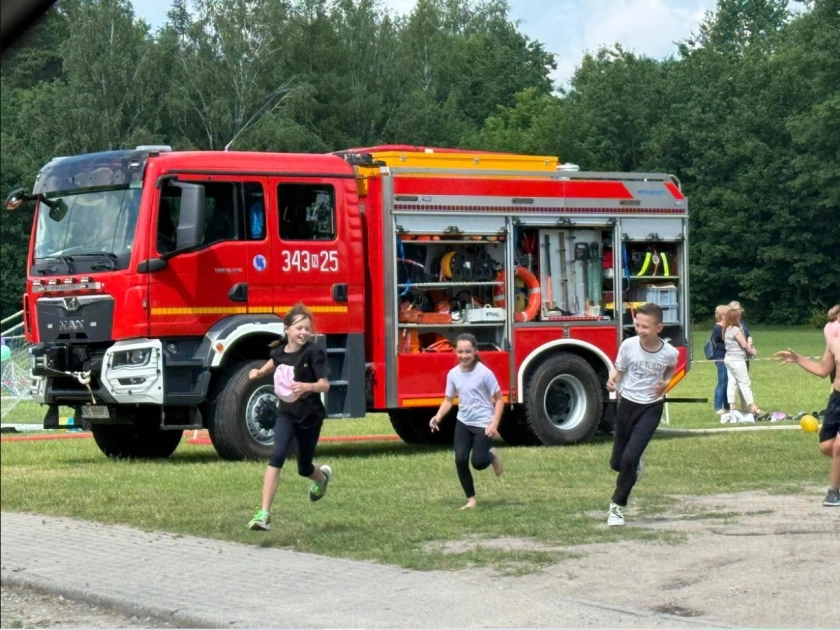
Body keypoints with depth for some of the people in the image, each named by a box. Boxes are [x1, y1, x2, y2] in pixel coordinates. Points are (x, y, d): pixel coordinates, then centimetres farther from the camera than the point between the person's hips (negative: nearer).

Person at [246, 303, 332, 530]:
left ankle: (323, 477, 54)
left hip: (310, 415, -2)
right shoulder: (280, 351, -1)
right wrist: (259, 372, 10)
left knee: (304, 468, 14)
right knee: (277, 456, -20)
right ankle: (264, 514, -24)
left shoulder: (314, 352, -15)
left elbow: (325, 385, -20)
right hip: (286, 413, 2)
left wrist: (307, 386, -38)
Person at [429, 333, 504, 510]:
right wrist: (438, 417, -13)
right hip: (463, 423, 4)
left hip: (483, 424, -4)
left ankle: (491, 455, 27)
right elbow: (449, 400, 5)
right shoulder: (453, 374, -2)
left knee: (478, 462, -11)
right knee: (460, 460, -6)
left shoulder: (484, 373, -16)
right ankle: (471, 499, 10)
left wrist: (494, 424, -19)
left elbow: (499, 399, -10)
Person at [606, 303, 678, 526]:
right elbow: (618, 370, -2)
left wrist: (666, 382, -10)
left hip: (651, 408, -2)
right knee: (617, 462, 11)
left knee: (629, 457, -16)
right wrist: (612, 381, -24)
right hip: (627, 404, 2)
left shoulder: (669, 352, -15)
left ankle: (617, 506, 2)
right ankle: (635, 465, 49)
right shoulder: (628, 345, -16)